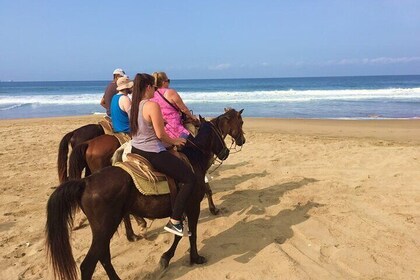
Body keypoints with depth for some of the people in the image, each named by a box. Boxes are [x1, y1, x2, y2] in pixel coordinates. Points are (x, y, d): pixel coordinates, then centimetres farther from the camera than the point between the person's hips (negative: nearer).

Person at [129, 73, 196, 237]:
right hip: (153, 154, -10)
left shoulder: (133, 105, 7)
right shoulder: (152, 105, -20)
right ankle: (174, 222, -5)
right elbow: (160, 134, -20)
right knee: (190, 179, -3)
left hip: (136, 150, 10)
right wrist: (174, 141, -1)